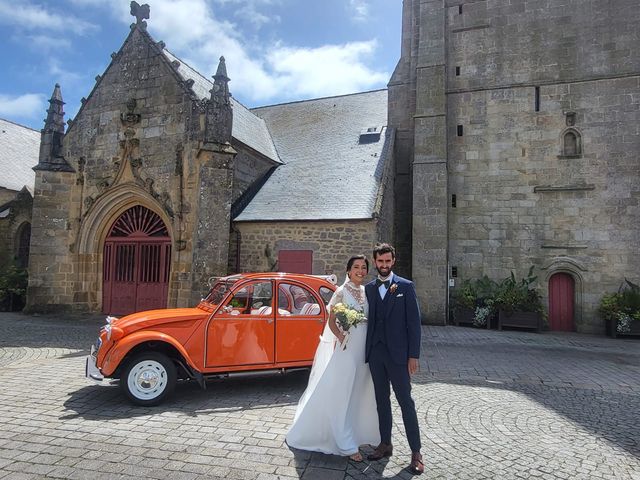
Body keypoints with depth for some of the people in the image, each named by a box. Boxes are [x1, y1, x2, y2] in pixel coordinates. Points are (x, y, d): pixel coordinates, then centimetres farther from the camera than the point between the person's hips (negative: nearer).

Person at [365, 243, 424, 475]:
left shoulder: (406, 286, -3)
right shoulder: (369, 288, 9)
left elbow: (413, 322, -5)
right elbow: (369, 319, 8)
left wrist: (413, 355, -9)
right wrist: (367, 351, 2)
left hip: (397, 353, -4)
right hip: (375, 353, 4)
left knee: (405, 401, 2)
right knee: (381, 400, 14)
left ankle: (416, 452, 13)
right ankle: (385, 444, 27)